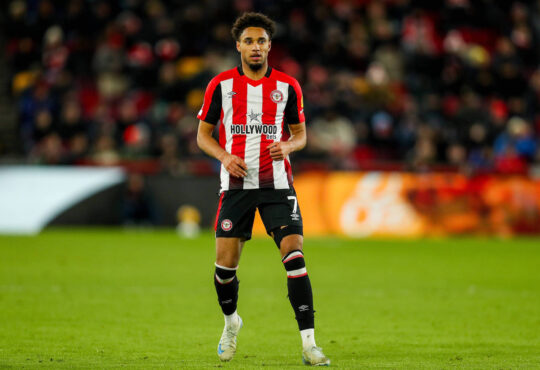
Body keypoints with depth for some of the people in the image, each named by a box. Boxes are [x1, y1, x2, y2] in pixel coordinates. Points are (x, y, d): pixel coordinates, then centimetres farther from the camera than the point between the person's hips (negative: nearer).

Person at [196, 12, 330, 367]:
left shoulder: (288, 86, 4)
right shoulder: (221, 85, 3)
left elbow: (300, 134, 13)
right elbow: (203, 134, 9)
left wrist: (287, 146, -10)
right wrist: (225, 156, -10)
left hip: (277, 183, 0)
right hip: (236, 182, 0)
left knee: (294, 255, -15)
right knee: (226, 262, -1)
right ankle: (231, 322, 31)